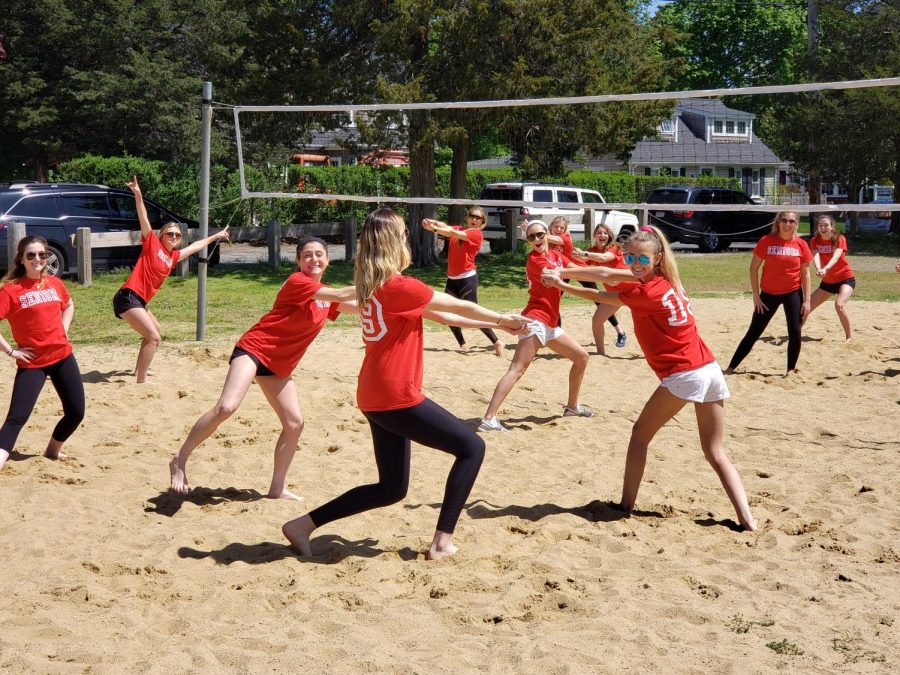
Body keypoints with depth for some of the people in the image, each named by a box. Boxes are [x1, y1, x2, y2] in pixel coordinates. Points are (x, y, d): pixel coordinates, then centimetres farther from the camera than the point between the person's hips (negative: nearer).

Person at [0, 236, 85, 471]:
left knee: (76, 412, 8)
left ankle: (52, 452, 33)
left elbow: (69, 305, 27)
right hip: (32, 362, -5)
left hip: (63, 357, 5)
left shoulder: (54, 283, 5)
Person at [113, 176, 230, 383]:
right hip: (128, 297, -10)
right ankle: (141, 380, -14)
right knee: (153, 337, -17)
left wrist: (216, 236, 43)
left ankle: (139, 369, 45)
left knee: (155, 331, 30)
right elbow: (144, 219, -16)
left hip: (139, 301, 10)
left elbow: (195, 246, 31)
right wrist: (138, 195, -29)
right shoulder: (152, 243, -4)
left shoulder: (173, 256, 14)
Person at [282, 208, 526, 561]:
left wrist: (496, 324, 21)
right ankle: (443, 541, 2)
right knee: (471, 447, 4)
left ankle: (304, 524, 14)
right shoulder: (399, 286, -15)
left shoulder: (372, 284, 13)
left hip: (375, 398, 9)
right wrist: (502, 319, 13)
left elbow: (442, 315, 18)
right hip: (397, 397, -9)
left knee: (391, 488, 16)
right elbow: (461, 307, -4)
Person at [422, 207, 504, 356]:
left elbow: (455, 233, -21)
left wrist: (433, 228, -31)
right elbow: (445, 227, -9)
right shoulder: (459, 229, 10)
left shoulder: (477, 234, -7)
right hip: (452, 278, 7)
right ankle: (463, 344, 17)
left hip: (467, 278, -7)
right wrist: (433, 222, -32)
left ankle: (497, 342, 2)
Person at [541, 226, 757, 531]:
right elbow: (607, 274, 14)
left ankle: (626, 505, 14)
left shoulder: (647, 293, -12)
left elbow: (601, 297, 2)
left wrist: (561, 285, 12)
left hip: (683, 376, -8)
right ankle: (747, 519, -3)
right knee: (716, 452, 9)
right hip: (711, 369, 8)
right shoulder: (666, 279, 11)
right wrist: (563, 272, 11)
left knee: (640, 434, 11)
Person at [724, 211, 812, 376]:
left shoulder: (801, 244, -4)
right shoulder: (767, 241, -10)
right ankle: (731, 367, 9)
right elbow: (753, 268, -5)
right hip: (769, 293, -1)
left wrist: (807, 300, -3)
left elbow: (805, 273, 2)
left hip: (793, 293, 1)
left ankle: (791, 370, 15)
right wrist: (756, 296, -7)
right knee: (754, 332, 1)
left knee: (795, 332, -2)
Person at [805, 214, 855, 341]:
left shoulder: (840, 239, -16)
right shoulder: (815, 241, -8)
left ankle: (849, 336, -12)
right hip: (827, 281, 5)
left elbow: (836, 256, -33)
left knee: (839, 305, -27)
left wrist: (825, 269, -53)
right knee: (807, 306, 5)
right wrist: (818, 269, -49)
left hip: (845, 278, -4)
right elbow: (816, 256, -26)